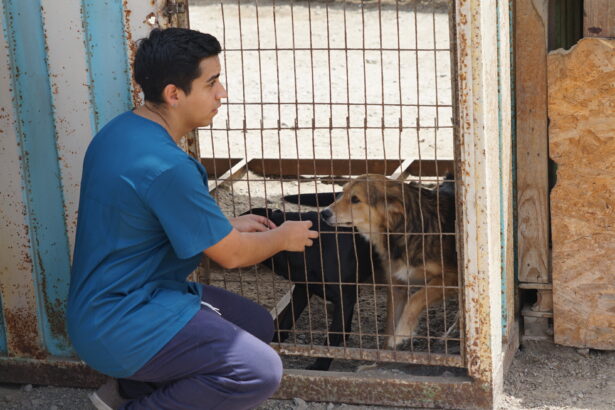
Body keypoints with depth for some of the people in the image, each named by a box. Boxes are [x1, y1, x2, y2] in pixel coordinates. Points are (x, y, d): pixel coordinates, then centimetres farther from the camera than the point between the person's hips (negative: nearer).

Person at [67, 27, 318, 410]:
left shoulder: (121, 130, 4)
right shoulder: (164, 166, -25)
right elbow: (232, 255, -14)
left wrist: (229, 226, 18)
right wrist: (284, 238, 5)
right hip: (120, 326, -10)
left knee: (258, 324, 18)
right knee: (262, 372, -19)